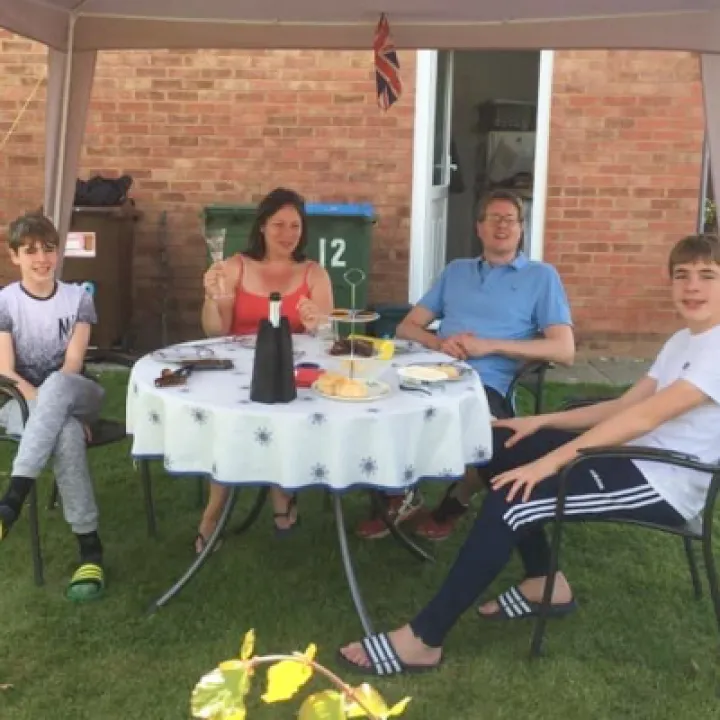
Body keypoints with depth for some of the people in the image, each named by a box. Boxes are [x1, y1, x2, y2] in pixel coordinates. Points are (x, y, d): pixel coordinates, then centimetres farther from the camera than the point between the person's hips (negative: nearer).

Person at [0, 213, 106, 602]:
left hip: (73, 395, 1)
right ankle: (89, 546, -40)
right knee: (66, 432, -38)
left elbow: (73, 362, -5)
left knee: (56, 385, -39)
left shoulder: (79, 298, 4)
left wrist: (51, 400, -24)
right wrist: (49, 407, -24)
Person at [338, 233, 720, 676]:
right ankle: (546, 581, 14)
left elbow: (645, 416, -26)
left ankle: (424, 639, -18)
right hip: (637, 458, 10)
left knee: (511, 501, -23)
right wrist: (540, 422, 3)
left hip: (666, 484, -10)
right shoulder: (682, 341, 15)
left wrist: (550, 462, -27)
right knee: (505, 446, 9)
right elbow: (624, 406, 13)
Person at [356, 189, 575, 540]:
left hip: (487, 386, -3)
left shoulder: (541, 276, 12)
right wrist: (438, 342, -3)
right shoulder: (455, 271, 25)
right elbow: (406, 327, 21)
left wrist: (490, 345, -9)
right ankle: (402, 494, 2)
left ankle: (455, 503, 1)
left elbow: (564, 350, -1)